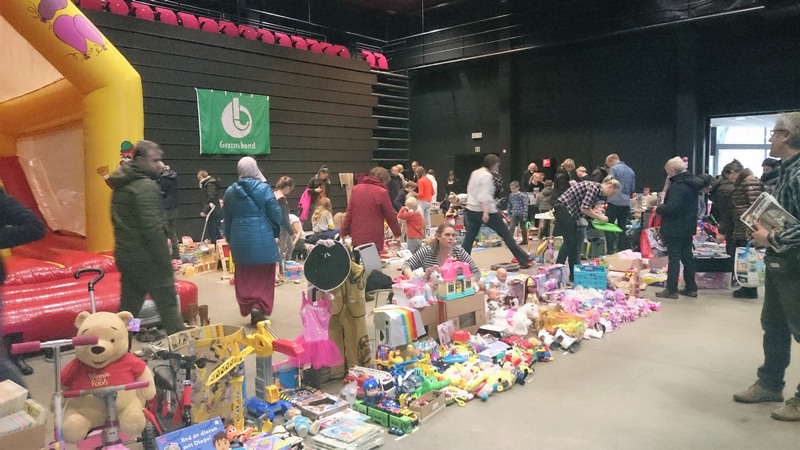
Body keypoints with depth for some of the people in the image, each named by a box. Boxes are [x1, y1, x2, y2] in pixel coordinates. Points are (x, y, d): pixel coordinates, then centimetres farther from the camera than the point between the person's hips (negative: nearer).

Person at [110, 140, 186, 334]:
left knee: (127, 309, 14)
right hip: (147, 258, -9)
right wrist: (166, 260, -17)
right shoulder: (146, 186, -16)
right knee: (168, 305, -1)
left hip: (125, 256, 9)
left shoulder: (121, 186, 14)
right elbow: (153, 228, -22)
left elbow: (122, 223, 19)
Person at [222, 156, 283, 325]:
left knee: (244, 275, 13)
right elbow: (276, 215, -7)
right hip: (262, 238, -3)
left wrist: (230, 240, 23)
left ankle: (247, 306, 12)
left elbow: (227, 219, 11)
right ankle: (259, 306, -3)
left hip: (240, 239, 3)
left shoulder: (230, 191, 4)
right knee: (263, 274, 7)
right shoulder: (264, 188, -9)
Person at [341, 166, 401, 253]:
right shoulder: (382, 192, -9)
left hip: (356, 238, 5)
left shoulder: (356, 189, 6)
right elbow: (390, 216, -4)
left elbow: (349, 213, 9)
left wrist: (344, 232, 17)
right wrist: (397, 233, 10)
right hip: (373, 240, -5)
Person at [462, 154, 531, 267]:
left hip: (471, 210, 8)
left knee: (469, 238, 7)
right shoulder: (487, 176, -12)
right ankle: (524, 259, 8)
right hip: (486, 210, -8)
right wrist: (485, 212, -30)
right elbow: (484, 196, -23)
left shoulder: (474, 173, 13)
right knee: (506, 233, 2)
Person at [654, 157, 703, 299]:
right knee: (687, 256, 15)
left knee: (674, 258, -3)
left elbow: (671, 207, -29)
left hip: (675, 228, -9)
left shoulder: (677, 186, -21)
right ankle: (691, 288, 23)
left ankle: (671, 289, 2)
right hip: (688, 227, 9)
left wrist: (659, 209, -11)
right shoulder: (693, 182, 9)